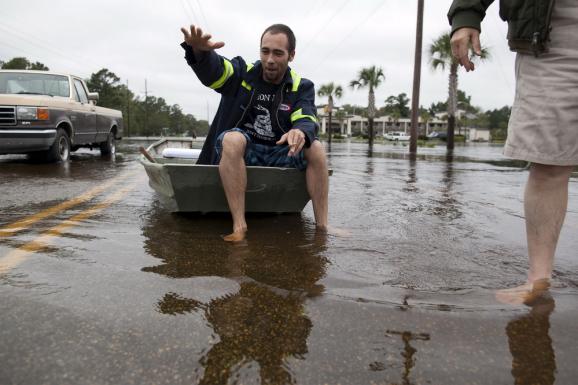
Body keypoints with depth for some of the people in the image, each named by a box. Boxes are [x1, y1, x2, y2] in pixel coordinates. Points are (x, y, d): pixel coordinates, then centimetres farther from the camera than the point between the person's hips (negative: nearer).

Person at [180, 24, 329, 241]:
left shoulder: (301, 87, 4)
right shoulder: (243, 73, 1)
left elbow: (307, 121, -15)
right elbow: (212, 69, -19)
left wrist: (301, 132, -41)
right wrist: (199, 50, -45)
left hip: (279, 154, 2)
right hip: (238, 150, -1)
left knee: (316, 148, -23)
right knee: (233, 138, -34)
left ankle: (322, 227, -19)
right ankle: (239, 226, -38)